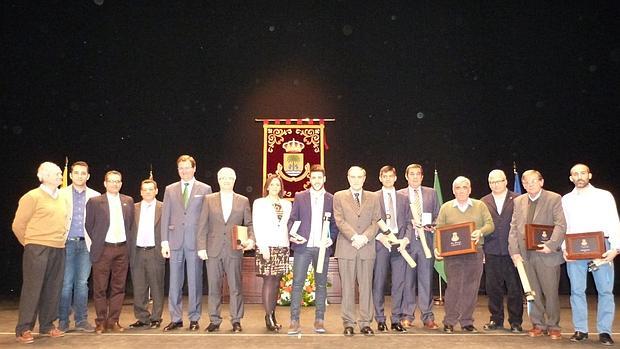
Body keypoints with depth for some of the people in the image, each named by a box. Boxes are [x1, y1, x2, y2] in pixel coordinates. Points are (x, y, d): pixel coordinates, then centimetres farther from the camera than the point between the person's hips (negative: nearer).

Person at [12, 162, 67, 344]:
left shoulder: (61, 199, 14)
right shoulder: (32, 196, -6)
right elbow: (18, 225, -2)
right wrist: (30, 244, 4)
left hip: (58, 250, 6)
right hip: (37, 250, -6)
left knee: (52, 289, 9)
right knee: (32, 289, -2)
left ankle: (47, 325, 20)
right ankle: (23, 329, 7)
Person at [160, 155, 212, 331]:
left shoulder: (205, 189, 4)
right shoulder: (170, 190, 11)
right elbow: (165, 216, 9)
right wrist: (164, 241, 1)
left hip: (195, 242, -2)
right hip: (175, 241, 2)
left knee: (195, 281, 3)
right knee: (174, 282, 6)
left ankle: (194, 318, 14)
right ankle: (176, 318, 16)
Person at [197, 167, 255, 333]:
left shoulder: (243, 201, 8)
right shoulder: (209, 199, 7)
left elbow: (249, 223, 8)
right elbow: (203, 225, 3)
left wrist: (251, 239, -11)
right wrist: (201, 247, -4)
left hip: (234, 250, 0)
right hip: (213, 250, 0)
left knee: (235, 287, 3)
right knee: (214, 287, 6)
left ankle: (236, 320, 14)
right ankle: (214, 320, 17)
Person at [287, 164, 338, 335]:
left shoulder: (332, 199, 7)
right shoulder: (299, 197, 7)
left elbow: (335, 224, 8)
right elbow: (292, 220, 6)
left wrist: (331, 239, -9)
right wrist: (292, 236, -11)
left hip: (322, 247, 1)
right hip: (303, 246, -1)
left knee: (321, 284, 7)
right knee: (297, 284, -3)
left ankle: (319, 320, 15)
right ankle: (294, 322, 1)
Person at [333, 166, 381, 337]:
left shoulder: (373, 197, 13)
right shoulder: (339, 196, 8)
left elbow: (376, 221, 6)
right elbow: (340, 221, -2)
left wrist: (365, 237, -10)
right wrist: (354, 237, -14)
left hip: (367, 247, 2)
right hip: (346, 247, -1)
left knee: (366, 286, 4)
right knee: (347, 287, 2)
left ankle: (365, 323, 12)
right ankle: (348, 323, 9)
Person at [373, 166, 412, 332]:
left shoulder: (403, 199, 16)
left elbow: (409, 222, 11)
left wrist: (406, 239, -4)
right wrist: (380, 236, -12)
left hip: (399, 243, 2)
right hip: (381, 243, -2)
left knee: (399, 282, 3)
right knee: (379, 282, 0)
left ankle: (396, 320, 12)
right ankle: (380, 320, 10)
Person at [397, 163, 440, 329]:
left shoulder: (431, 193, 13)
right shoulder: (399, 195, 7)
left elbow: (437, 216, 13)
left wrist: (431, 226, -6)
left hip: (426, 240, 1)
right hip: (407, 241, -1)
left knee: (426, 279, 2)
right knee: (407, 280, 3)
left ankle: (427, 317, 10)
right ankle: (407, 316, 14)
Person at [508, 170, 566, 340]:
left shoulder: (554, 199, -1)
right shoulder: (518, 201, 12)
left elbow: (561, 225, -9)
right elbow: (514, 228, 9)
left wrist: (551, 245, -21)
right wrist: (514, 251, 0)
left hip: (547, 254, -4)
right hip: (525, 254, 4)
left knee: (550, 292, 3)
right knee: (533, 292, 9)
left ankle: (553, 326, 17)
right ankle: (538, 324, 20)